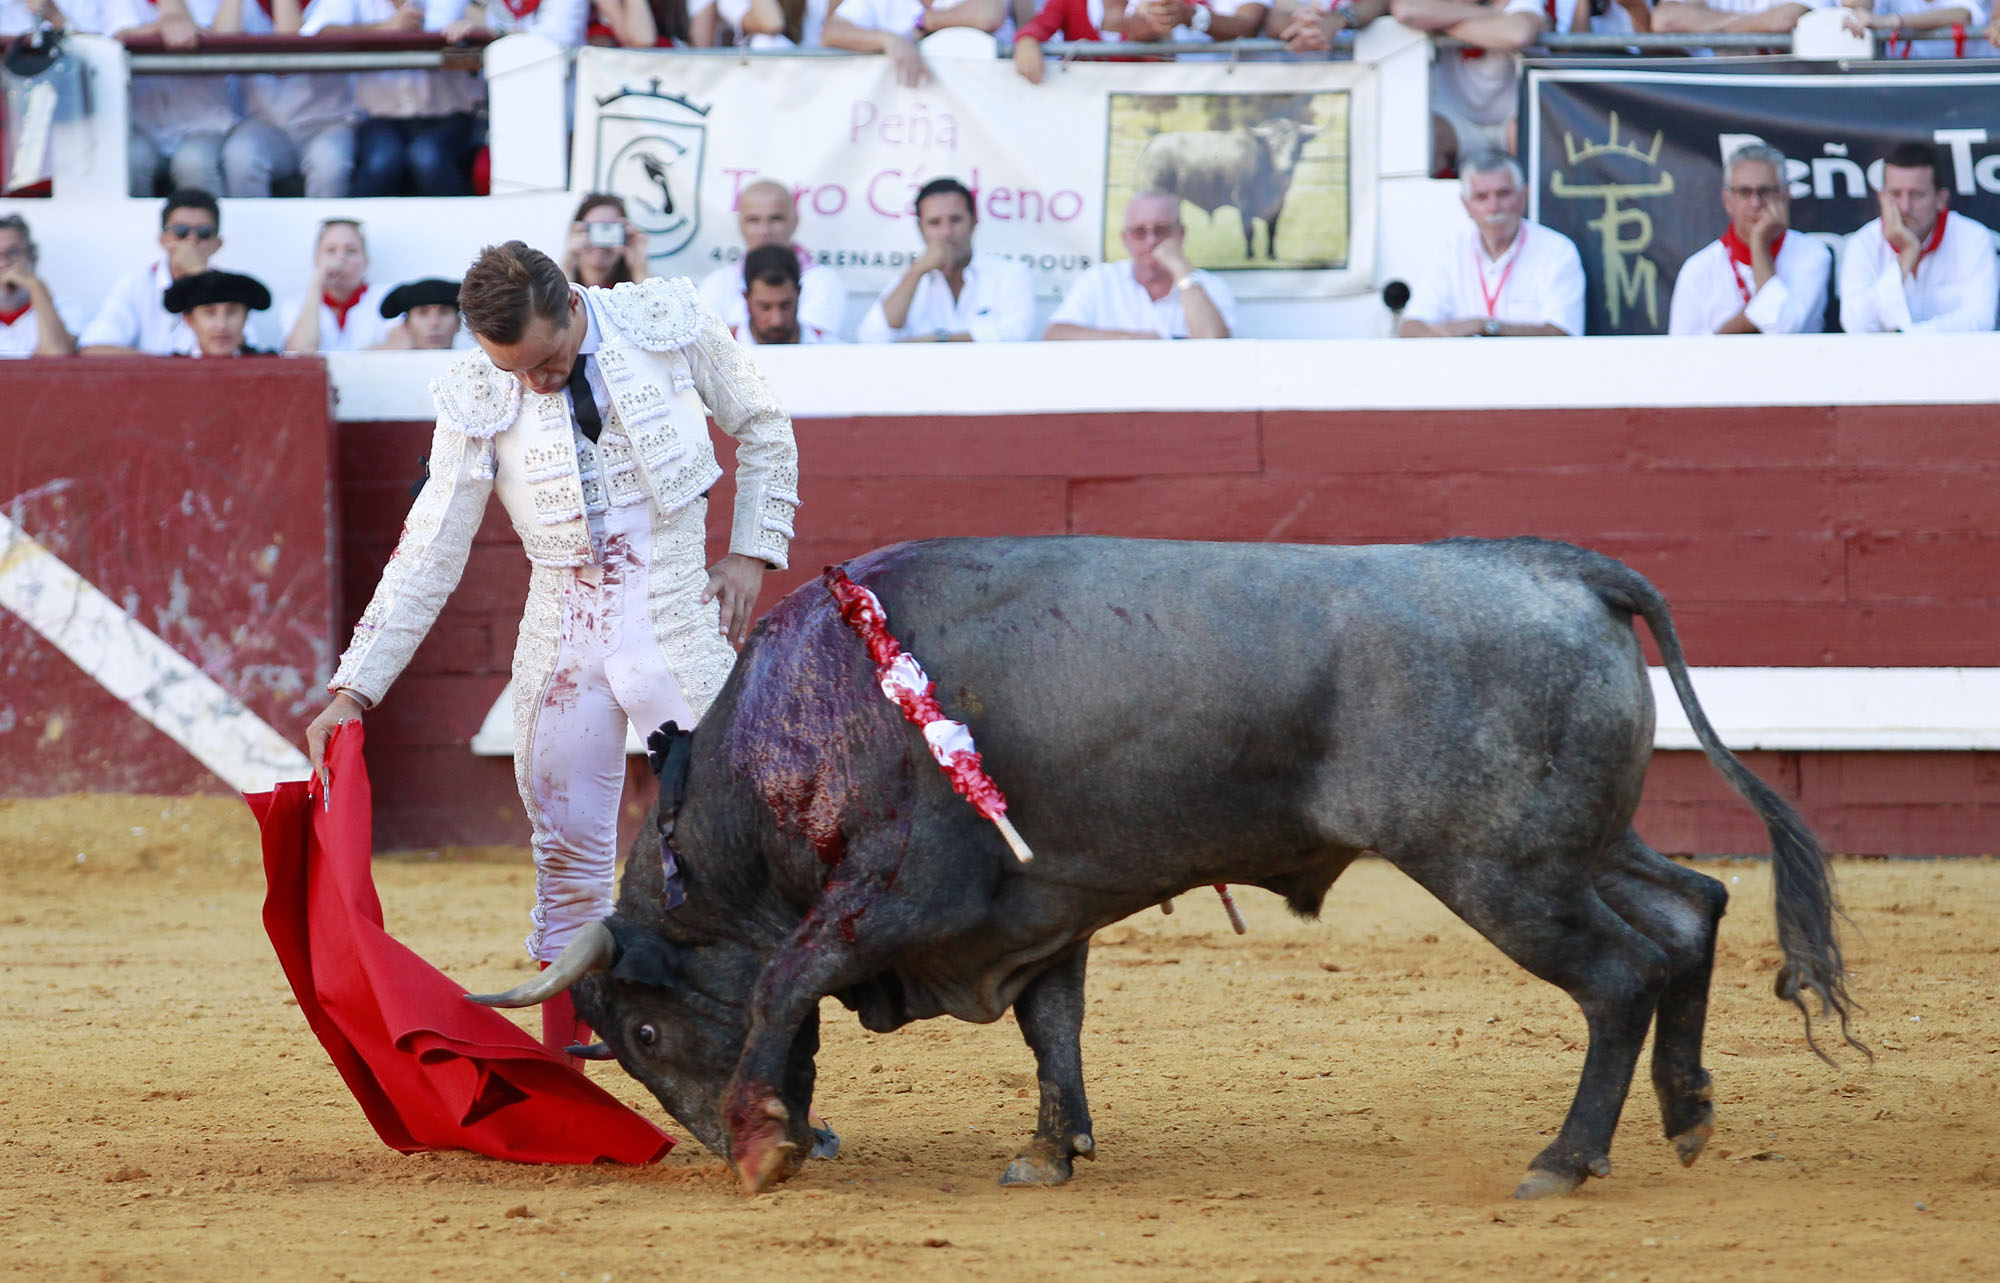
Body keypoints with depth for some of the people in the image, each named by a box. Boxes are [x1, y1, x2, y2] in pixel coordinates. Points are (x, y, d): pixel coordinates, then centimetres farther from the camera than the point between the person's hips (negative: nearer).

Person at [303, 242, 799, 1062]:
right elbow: (429, 555, -3)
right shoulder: (476, 399, -6)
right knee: (569, 852, 5)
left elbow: (762, 428, 10)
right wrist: (354, 692, -8)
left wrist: (753, 551, 0)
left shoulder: (669, 321, -7)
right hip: (563, 639, 1)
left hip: (679, 618, -1)